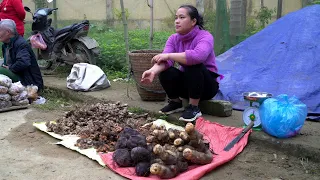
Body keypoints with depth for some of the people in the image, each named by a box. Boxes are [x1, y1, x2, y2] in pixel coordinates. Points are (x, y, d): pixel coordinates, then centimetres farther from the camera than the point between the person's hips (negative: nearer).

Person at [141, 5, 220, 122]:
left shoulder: (205, 36, -20)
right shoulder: (173, 39, -3)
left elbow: (198, 56, -43)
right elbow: (165, 60, -22)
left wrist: (169, 55, -40)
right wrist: (153, 70, -44)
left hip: (207, 85, -4)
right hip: (187, 83, 5)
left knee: (193, 64, -33)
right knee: (165, 72, -23)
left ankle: (194, 108, -19)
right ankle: (175, 102, 5)